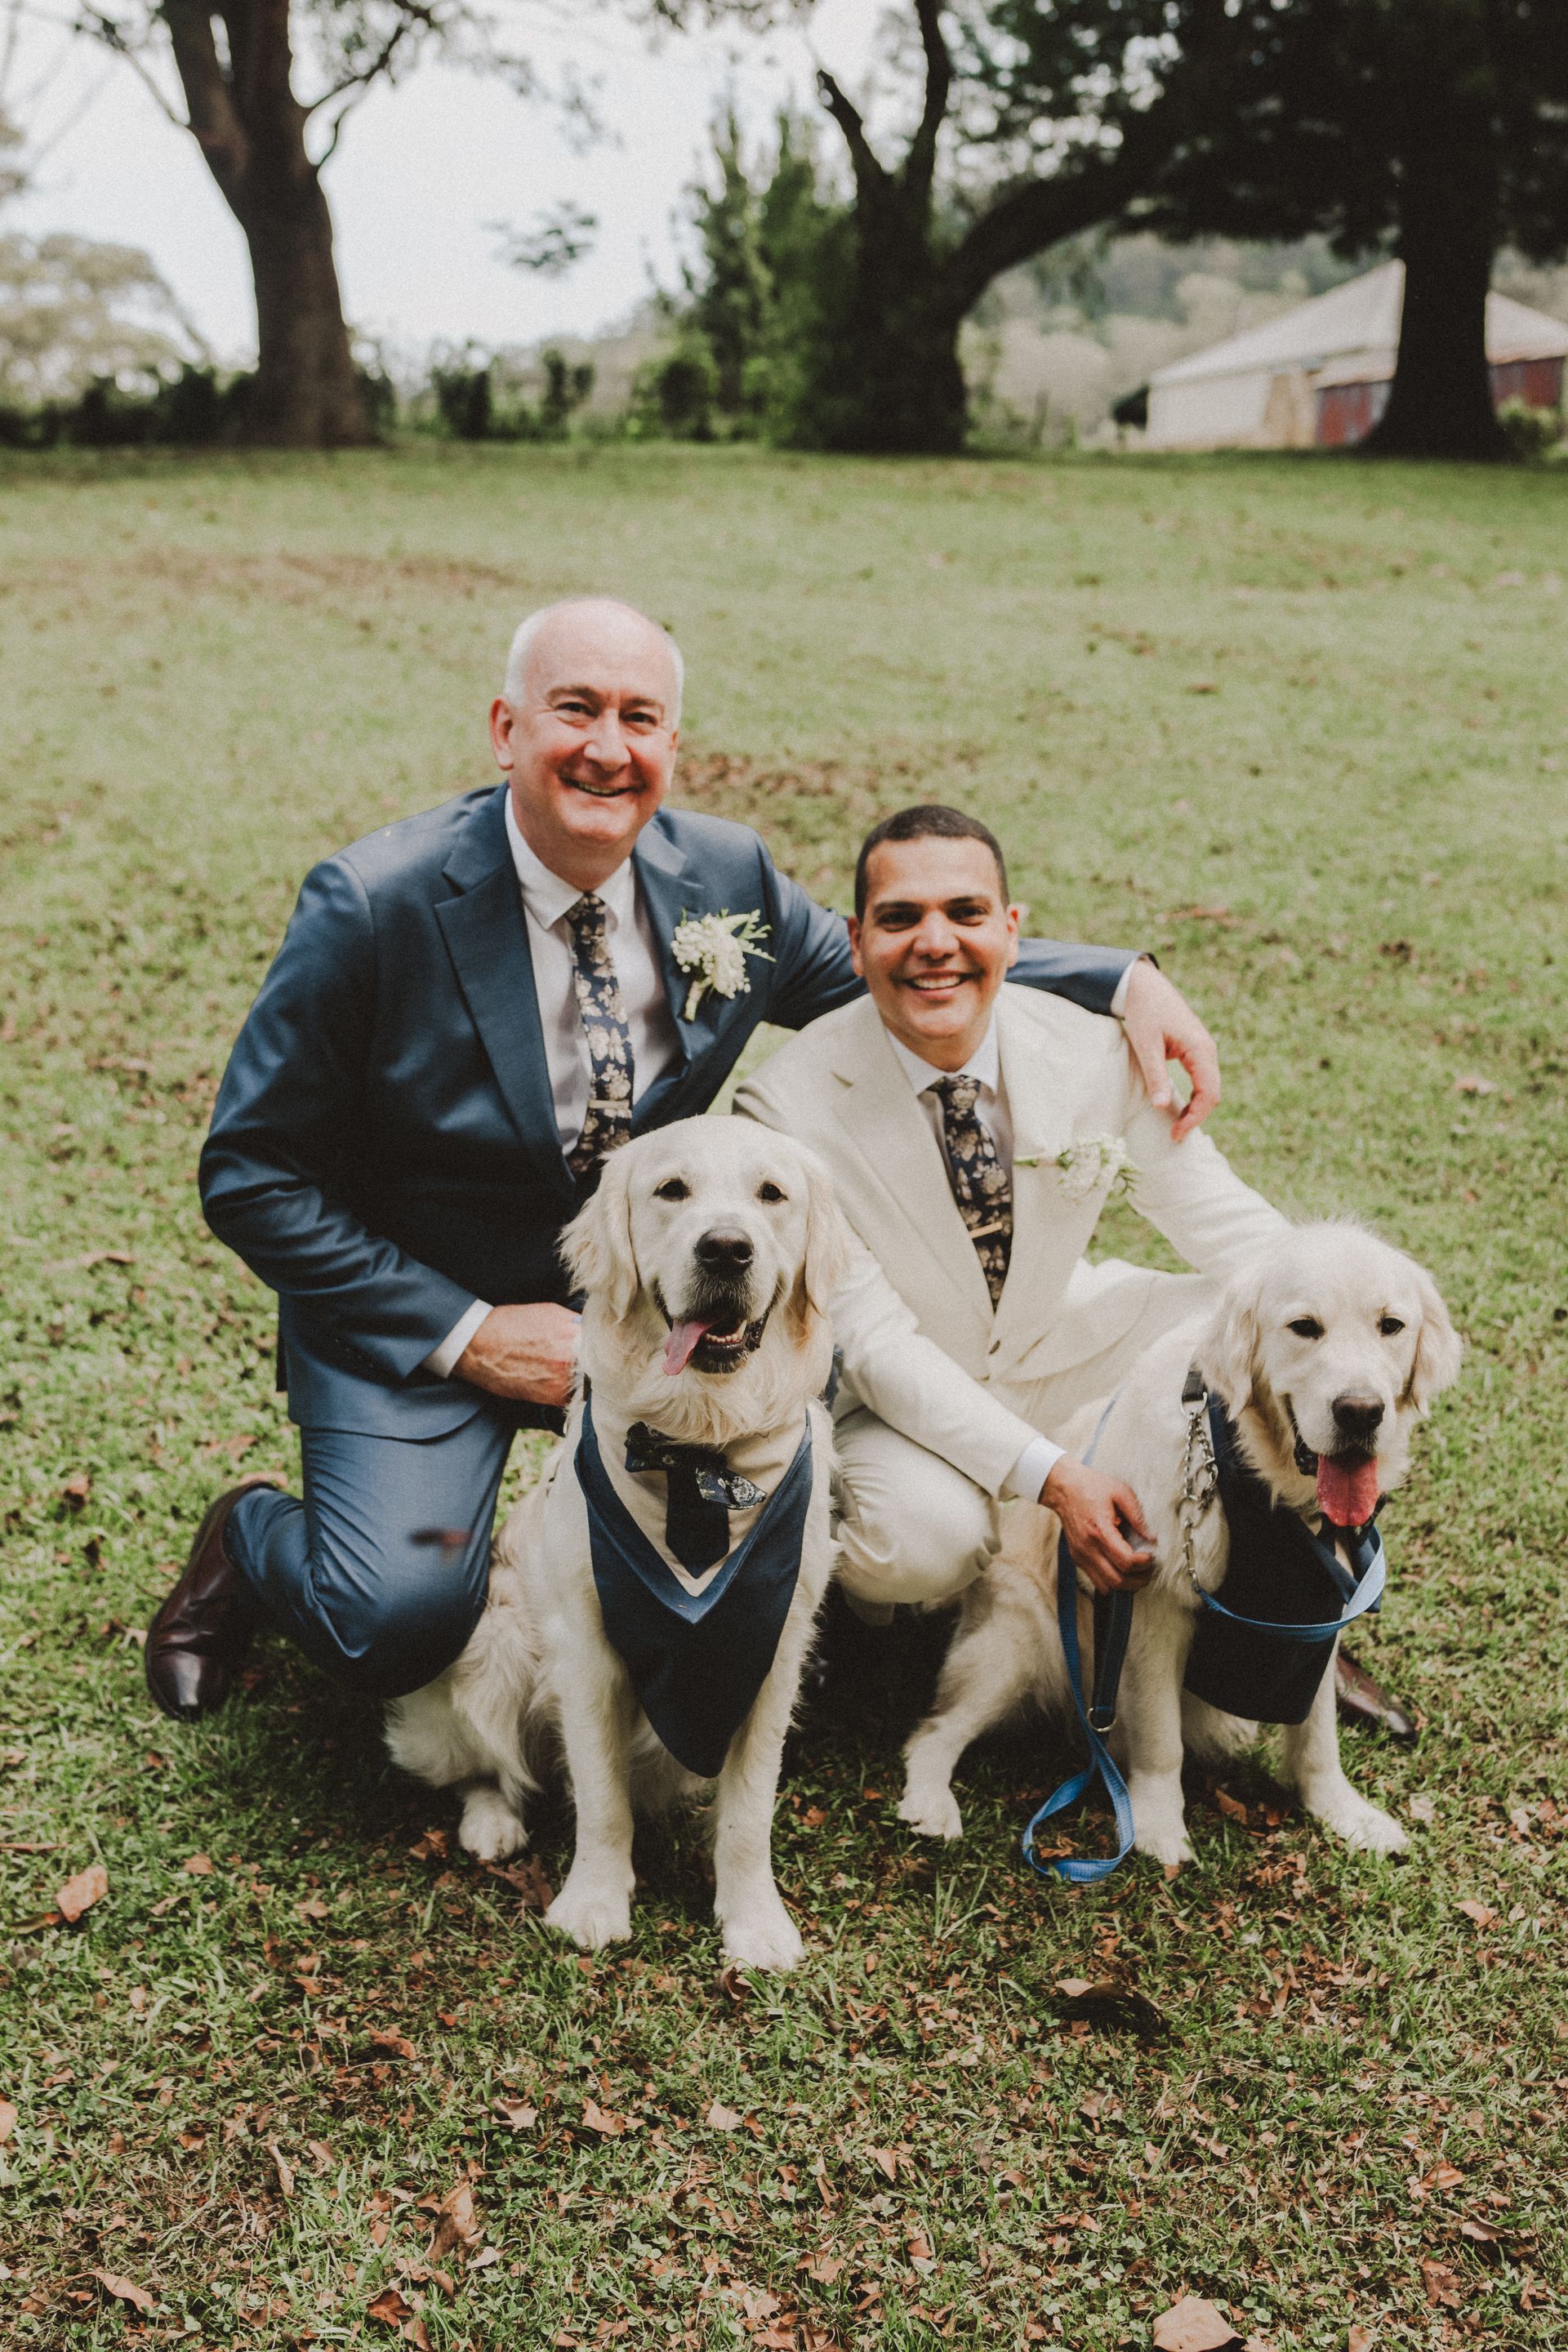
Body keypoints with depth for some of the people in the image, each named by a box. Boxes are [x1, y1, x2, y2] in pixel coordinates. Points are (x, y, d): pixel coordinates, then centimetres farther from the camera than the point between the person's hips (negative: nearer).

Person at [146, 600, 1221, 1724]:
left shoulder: (725, 874, -6)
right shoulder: (375, 905, -19)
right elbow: (253, 1176, -13)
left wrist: (1128, 982, -4)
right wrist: (466, 1334, -19)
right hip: (414, 1319, -4)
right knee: (398, 1621, -25)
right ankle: (248, 1539, 11)